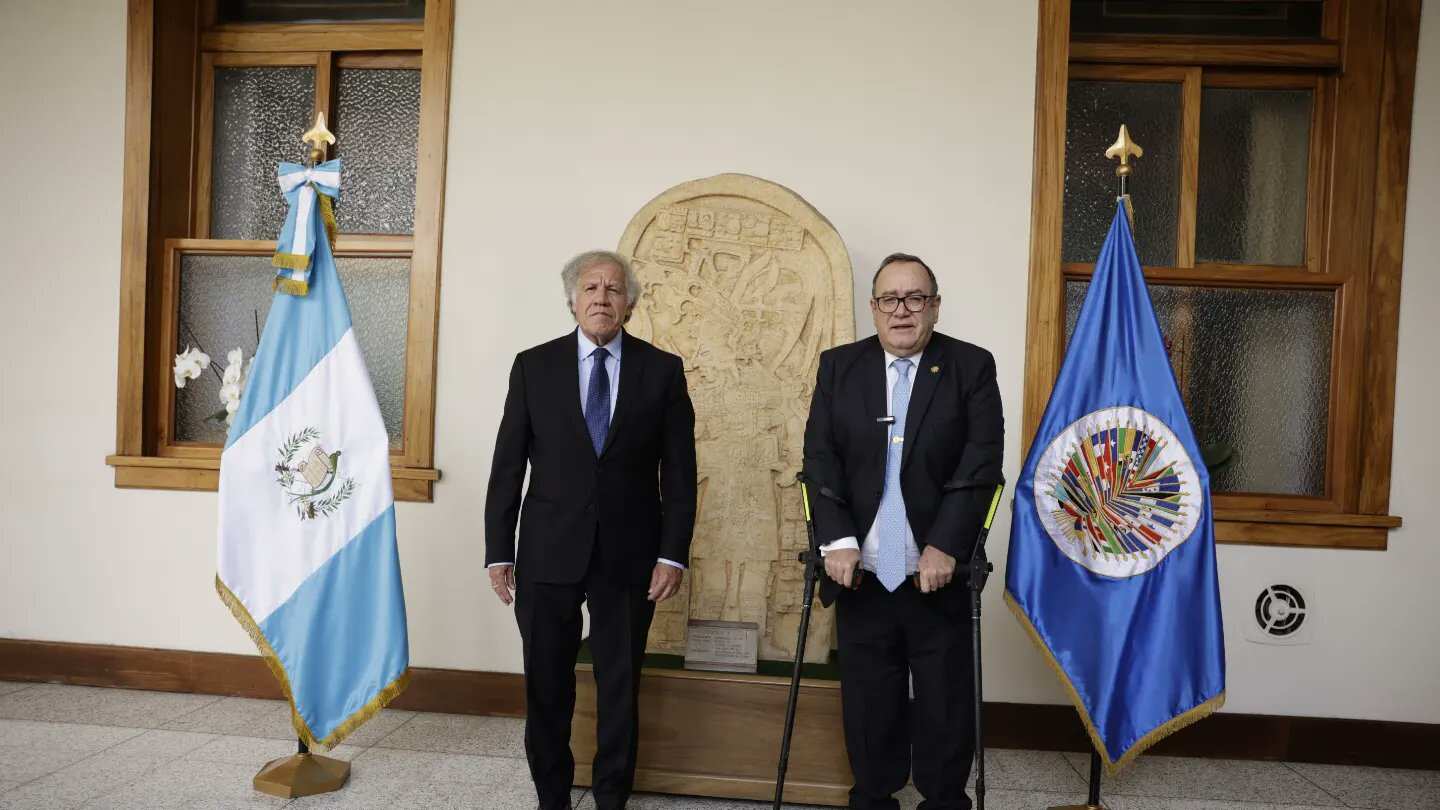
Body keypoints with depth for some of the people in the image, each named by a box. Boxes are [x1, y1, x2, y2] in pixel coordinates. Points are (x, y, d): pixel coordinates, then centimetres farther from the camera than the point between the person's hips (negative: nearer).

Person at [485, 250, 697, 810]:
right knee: (546, 686, 12)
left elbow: (678, 469, 0)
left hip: (628, 555, 0)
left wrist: (673, 554, -6)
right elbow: (508, 465, 2)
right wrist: (498, 551, -1)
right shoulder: (533, 366, 2)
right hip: (549, 551, 1)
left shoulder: (662, 369, 1)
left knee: (620, 686, 11)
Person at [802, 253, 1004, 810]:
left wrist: (946, 545, -15)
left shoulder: (972, 366, 0)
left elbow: (982, 461, -7)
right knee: (868, 704, 13)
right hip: (862, 573, 2)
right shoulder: (838, 366, 5)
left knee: (945, 707, 10)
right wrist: (838, 541, -11)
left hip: (938, 573, -1)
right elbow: (819, 456, -1)